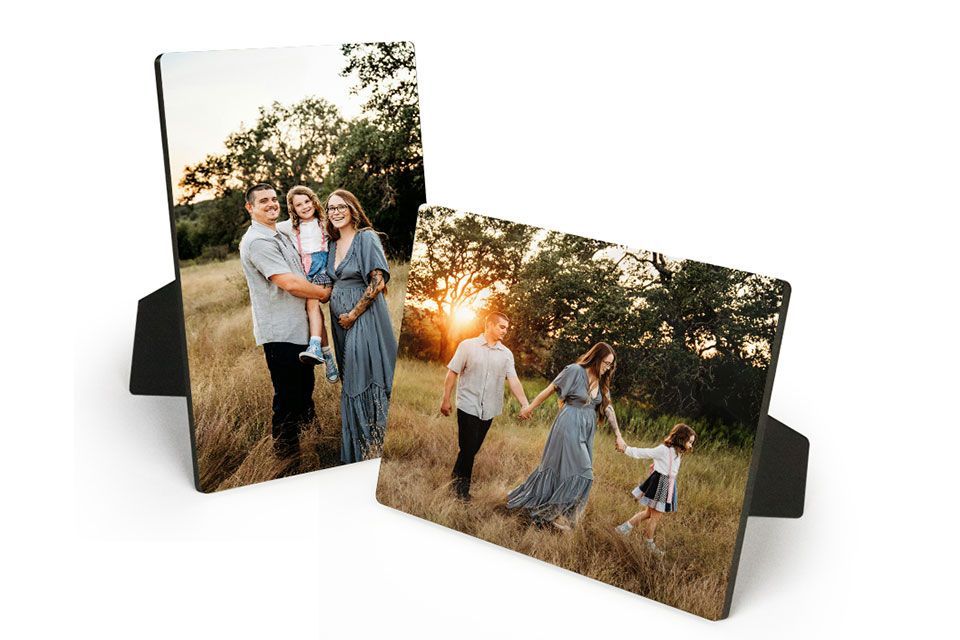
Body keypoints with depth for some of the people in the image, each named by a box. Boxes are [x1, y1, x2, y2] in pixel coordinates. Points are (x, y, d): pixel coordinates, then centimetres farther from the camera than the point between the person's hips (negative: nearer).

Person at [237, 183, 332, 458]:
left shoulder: (279, 236, 16)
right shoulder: (257, 241, -16)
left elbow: (301, 272, 30)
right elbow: (290, 284, -22)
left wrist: (320, 291, 12)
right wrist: (324, 293, -7)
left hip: (298, 329, 10)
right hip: (280, 333, -10)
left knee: (304, 390, 20)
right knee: (288, 398, -2)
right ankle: (286, 452, 10)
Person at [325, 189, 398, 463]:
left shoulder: (366, 238, -9)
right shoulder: (334, 244, 14)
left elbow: (378, 282, -17)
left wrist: (353, 314, -14)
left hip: (365, 320, -8)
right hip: (342, 322, 8)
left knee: (363, 384, -8)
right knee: (350, 385, 12)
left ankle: (370, 450, 1)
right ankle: (353, 456, 22)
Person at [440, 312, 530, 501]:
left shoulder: (506, 354, 5)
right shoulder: (468, 346, -4)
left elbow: (513, 380, -2)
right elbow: (452, 373, -2)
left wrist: (524, 404, -15)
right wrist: (446, 399, -5)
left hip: (488, 410, 4)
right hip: (468, 406, -4)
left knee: (472, 450, 8)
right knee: (468, 449, -5)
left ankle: (457, 483, 22)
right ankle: (461, 488, 12)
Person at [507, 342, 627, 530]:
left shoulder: (602, 381, 8)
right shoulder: (575, 371, -13)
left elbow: (608, 408, 9)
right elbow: (550, 390, -6)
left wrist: (618, 435, 6)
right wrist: (530, 408, 1)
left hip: (586, 430, 7)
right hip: (569, 426, -7)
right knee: (580, 471, -8)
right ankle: (555, 513, 4)